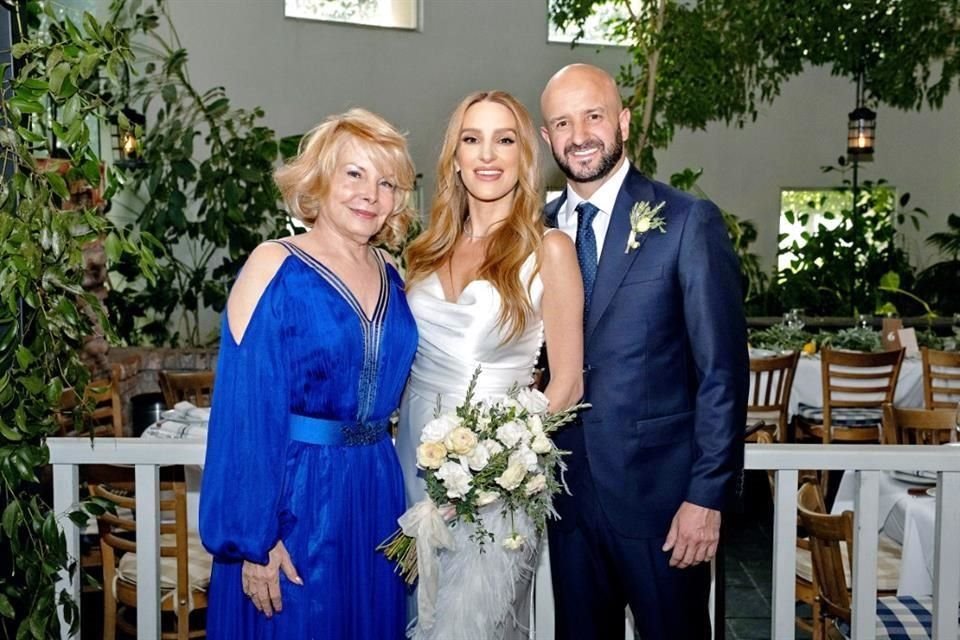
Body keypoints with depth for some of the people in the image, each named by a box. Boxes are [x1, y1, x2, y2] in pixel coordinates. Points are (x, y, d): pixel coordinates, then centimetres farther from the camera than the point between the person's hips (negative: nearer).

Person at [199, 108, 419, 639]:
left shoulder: (392, 279, 6)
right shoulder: (274, 267, -11)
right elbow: (245, 410, -14)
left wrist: (412, 510, 10)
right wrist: (253, 537, -15)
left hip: (377, 495, 6)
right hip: (293, 493, -5)